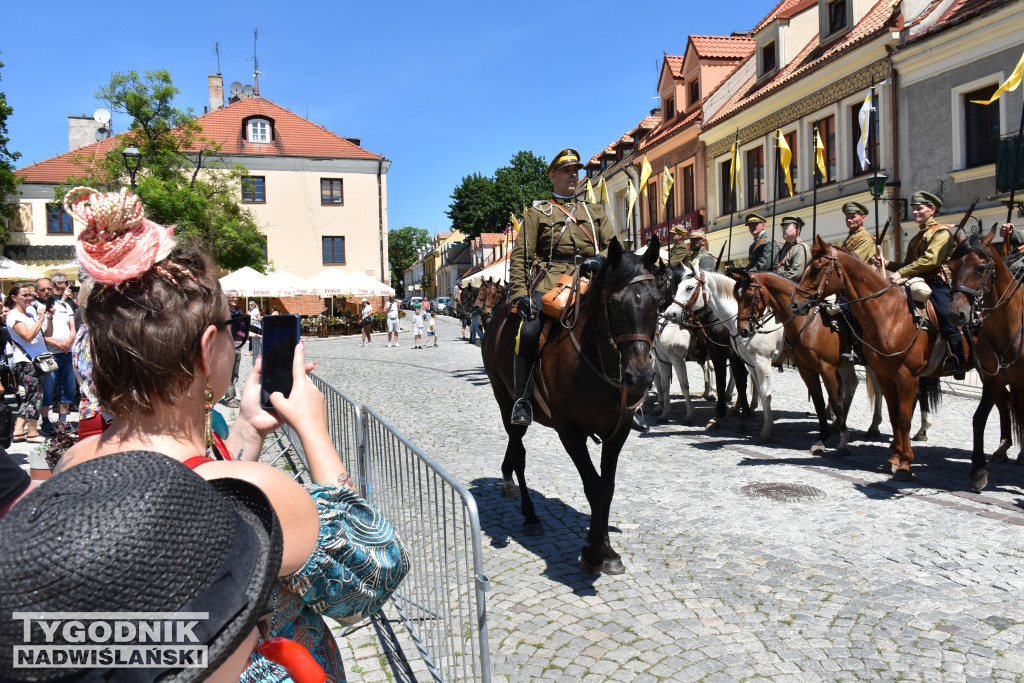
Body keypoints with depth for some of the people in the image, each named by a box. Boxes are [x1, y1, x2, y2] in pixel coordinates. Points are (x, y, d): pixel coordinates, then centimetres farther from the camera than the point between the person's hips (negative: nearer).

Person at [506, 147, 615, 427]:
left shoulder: (594, 211, 26)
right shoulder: (538, 212, 15)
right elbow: (520, 256, 7)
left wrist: (602, 259, -8)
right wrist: (520, 294, -8)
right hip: (549, 283, -3)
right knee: (529, 331, -29)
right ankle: (523, 399, -16)